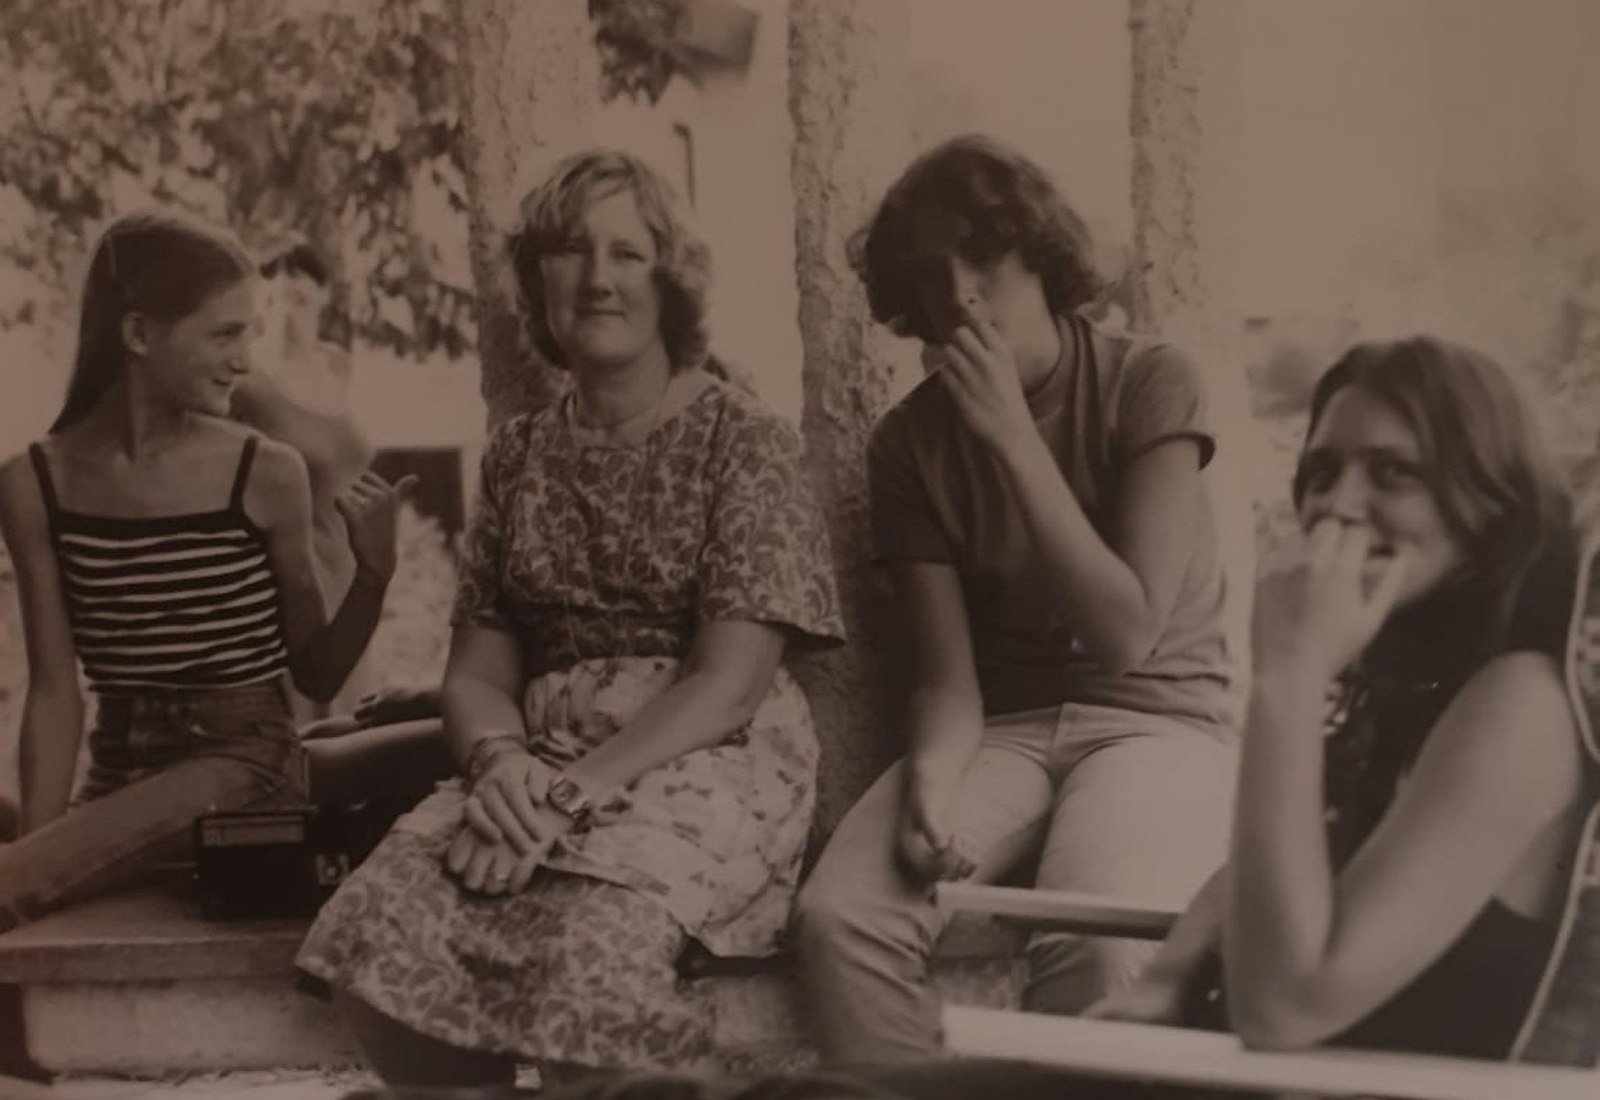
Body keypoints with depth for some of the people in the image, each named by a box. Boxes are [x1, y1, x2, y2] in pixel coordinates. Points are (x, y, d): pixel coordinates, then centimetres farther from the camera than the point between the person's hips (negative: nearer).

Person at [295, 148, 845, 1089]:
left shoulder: (744, 440, -1)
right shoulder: (518, 453, 14)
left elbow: (728, 684, -10)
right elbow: (477, 669, 10)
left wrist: (574, 794, -20)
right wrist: (503, 764, -13)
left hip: (707, 765, -4)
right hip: (541, 766, 4)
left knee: (588, 951, -35)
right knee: (378, 937, -25)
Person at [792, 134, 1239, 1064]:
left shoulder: (1152, 383, -9)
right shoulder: (909, 442, 1)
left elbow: (1127, 634, -17)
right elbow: (947, 679, -2)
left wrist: (1013, 436, -20)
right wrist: (929, 784, -25)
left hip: (1156, 719, -3)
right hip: (1004, 732, 3)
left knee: (1095, 942, -35)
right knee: (840, 918, -26)